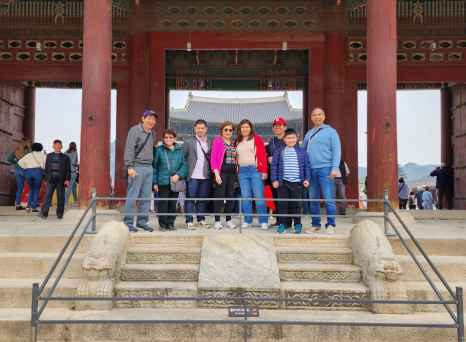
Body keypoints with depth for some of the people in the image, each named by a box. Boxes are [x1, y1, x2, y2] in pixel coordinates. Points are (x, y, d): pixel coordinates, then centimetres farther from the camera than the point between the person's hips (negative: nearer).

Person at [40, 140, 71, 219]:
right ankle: (44, 213, -4)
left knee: (60, 197, 3)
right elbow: (46, 168, 15)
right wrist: (46, 178, 9)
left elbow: (68, 170, 3)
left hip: (61, 180, -1)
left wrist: (67, 179, -8)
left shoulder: (65, 157, 7)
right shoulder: (49, 156, 13)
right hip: (51, 179, 1)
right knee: (48, 196, -5)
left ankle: (59, 214, 12)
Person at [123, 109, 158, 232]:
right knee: (132, 196, -5)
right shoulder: (135, 130, -5)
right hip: (137, 167, -7)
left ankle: (142, 221, 15)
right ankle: (128, 222, 1)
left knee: (146, 197, 8)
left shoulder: (152, 133, 17)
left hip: (149, 168, 7)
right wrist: (129, 167, -18)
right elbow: (129, 149, -11)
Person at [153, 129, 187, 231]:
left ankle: (171, 223, 17)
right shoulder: (159, 150, 3)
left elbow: (184, 165, 4)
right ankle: (163, 224, 10)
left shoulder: (180, 151, 7)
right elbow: (155, 166, 5)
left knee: (173, 204, 7)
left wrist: (178, 175, -14)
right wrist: (155, 182, 1)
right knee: (163, 204, -1)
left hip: (175, 182, 2)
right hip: (163, 182, -2)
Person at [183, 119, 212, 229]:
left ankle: (201, 219, 19)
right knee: (190, 199, -1)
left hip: (205, 176, 3)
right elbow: (182, 157, 1)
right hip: (193, 176, -3)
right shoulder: (189, 142, 3)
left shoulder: (210, 142, 10)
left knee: (203, 199, 9)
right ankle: (189, 221, 2)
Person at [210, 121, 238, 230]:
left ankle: (228, 220, 17)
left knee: (231, 197, 7)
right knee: (219, 197, -3)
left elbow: (235, 159, 15)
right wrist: (216, 173, -14)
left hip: (232, 173, 5)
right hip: (221, 172, -5)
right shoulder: (217, 141, 1)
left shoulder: (233, 143, 17)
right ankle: (217, 221, 4)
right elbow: (213, 158, -6)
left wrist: (236, 174, 5)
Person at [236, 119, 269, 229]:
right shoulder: (238, 141, 16)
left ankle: (263, 221, 0)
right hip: (242, 171, 4)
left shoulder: (257, 138, 2)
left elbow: (263, 155, -4)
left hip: (255, 170, -4)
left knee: (259, 197, -6)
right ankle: (247, 220, 14)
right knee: (245, 197, 6)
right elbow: (236, 157, 17)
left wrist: (264, 171, -11)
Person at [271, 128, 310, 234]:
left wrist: (307, 179, 0)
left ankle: (297, 224, 14)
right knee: (282, 204, 2)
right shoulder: (279, 152, 5)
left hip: (297, 182, 0)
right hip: (283, 182, 0)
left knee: (296, 204, 4)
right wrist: (274, 180, -1)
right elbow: (274, 166, 5)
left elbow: (306, 166, 9)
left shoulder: (302, 151, 7)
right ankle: (282, 224, 10)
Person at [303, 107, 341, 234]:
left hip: (325, 169, -5)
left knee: (328, 198, -8)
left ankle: (331, 225, -1)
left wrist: (335, 168, -13)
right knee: (313, 199, 8)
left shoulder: (330, 131, 3)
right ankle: (316, 225, 16)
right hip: (311, 170, 5)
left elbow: (337, 151, -4)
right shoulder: (308, 134, 18)